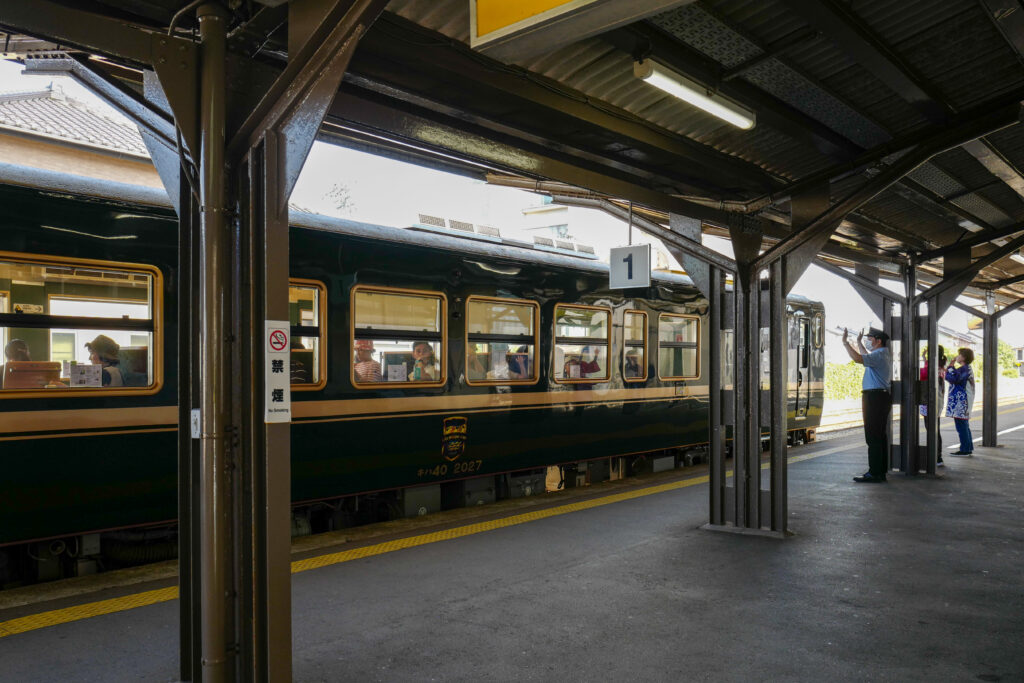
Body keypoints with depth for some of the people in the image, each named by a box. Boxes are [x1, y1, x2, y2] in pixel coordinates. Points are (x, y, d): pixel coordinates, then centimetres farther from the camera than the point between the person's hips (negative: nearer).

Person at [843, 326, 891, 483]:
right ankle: (881, 471, 19)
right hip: (882, 397, 11)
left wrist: (845, 342, -22)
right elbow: (867, 357, 38)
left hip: (875, 398, -11)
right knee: (880, 435, 13)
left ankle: (874, 474, -9)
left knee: (873, 437, -9)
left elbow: (858, 358, -30)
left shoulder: (879, 355, -15)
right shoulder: (884, 354, 17)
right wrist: (859, 342, 44)